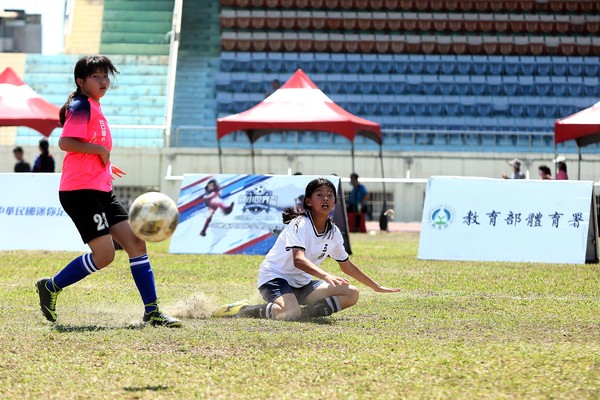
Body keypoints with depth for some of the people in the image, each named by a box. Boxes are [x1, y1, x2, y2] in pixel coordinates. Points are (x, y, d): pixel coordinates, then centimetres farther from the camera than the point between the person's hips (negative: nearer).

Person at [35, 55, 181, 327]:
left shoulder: (94, 107, 19)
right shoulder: (81, 106, -10)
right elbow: (64, 142, -23)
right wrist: (100, 150, -17)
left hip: (101, 192, 10)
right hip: (80, 191, -10)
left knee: (136, 243, 1)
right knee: (104, 254, -14)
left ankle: (152, 312, 2)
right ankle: (50, 287, 4)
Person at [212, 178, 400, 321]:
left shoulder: (333, 232, 5)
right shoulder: (299, 225, -18)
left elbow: (347, 266, 20)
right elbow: (299, 260, -35)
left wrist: (377, 287, 22)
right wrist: (327, 276, -50)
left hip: (301, 284, 8)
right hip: (275, 277, -8)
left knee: (352, 294, -4)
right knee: (290, 311, -39)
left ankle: (306, 312, -12)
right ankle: (242, 310, -14)